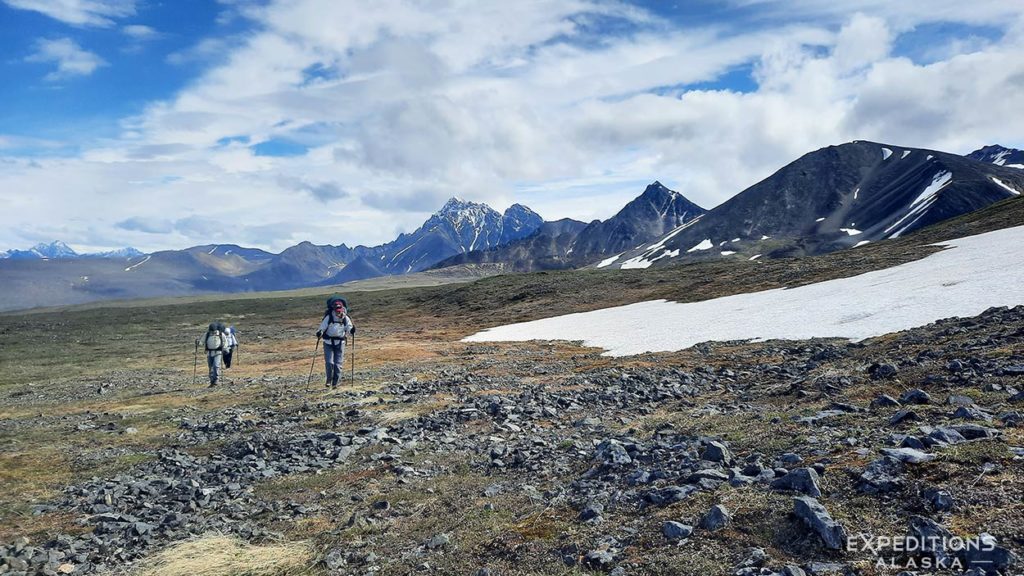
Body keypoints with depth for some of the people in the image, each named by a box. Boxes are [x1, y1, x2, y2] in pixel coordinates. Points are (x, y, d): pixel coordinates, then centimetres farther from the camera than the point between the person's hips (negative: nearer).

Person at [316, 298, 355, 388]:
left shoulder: (346, 318, -3)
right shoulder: (328, 317, -9)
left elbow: (349, 328, -3)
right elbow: (322, 327, -8)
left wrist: (352, 330, -25)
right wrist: (319, 332, -28)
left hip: (340, 343, 1)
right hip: (328, 343, -1)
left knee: (338, 364, 0)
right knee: (329, 362, -10)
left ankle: (335, 382, 12)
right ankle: (329, 380, 11)